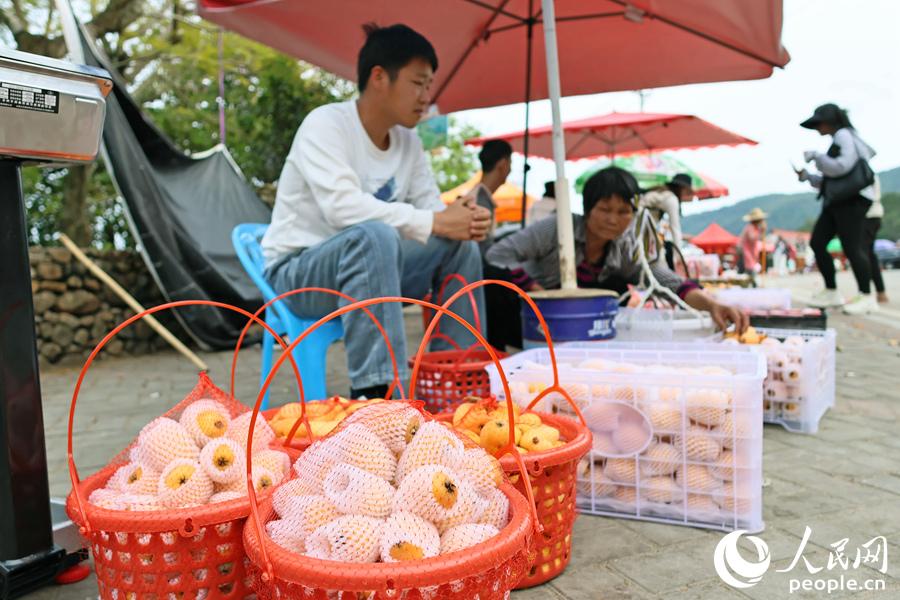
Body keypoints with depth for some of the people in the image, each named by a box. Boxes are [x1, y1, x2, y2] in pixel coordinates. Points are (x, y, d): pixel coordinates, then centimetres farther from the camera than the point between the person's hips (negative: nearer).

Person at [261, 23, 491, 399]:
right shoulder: (326, 124, -17)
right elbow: (342, 206, -32)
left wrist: (461, 219, -21)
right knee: (375, 235, -36)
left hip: (365, 264, 7)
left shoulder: (408, 141, 4)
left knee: (460, 246, -6)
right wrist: (432, 223, -31)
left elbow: (432, 207, 3)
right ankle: (372, 394, -37)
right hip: (297, 272, -7)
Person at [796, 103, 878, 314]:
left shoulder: (844, 135, -4)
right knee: (817, 242, 5)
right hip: (837, 201, 10)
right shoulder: (837, 140, 23)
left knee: (851, 247, -11)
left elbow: (841, 167, -17)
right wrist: (806, 175, 14)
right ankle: (831, 292, 10)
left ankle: (866, 297, -5)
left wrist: (815, 156, -8)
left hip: (852, 200, -10)